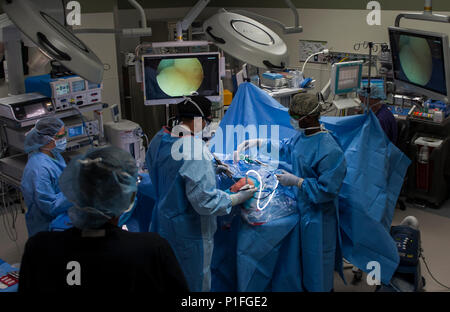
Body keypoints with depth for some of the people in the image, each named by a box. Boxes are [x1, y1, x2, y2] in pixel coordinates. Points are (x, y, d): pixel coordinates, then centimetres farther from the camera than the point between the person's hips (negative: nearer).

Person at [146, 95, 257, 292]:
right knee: (195, 282, 15)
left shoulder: (158, 139, -3)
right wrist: (239, 197, -14)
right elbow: (205, 202, -29)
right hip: (189, 232, -8)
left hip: (162, 222, 8)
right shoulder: (195, 151, -30)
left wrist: (212, 170, 11)